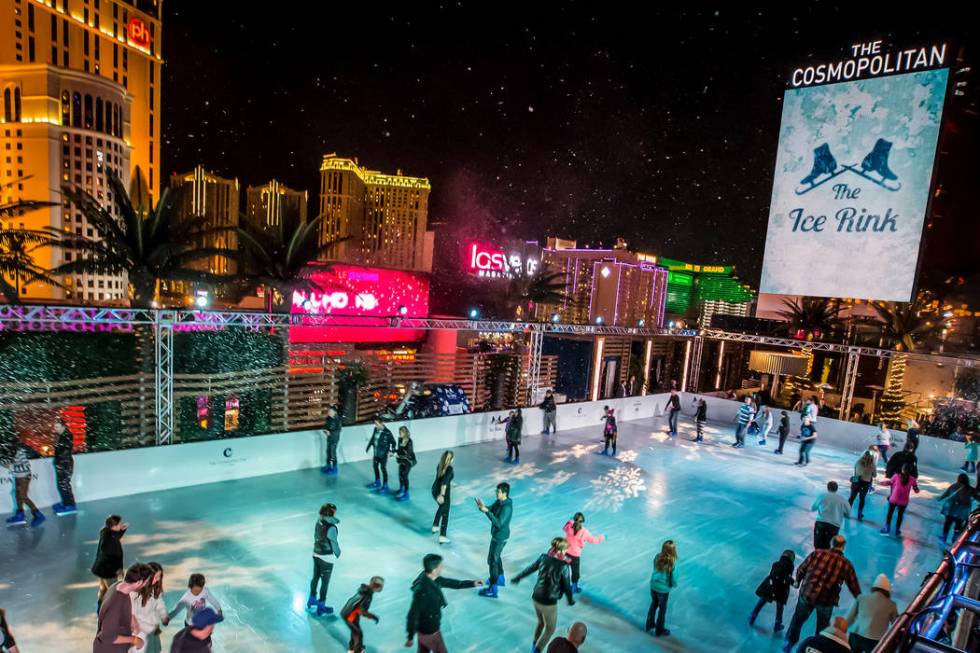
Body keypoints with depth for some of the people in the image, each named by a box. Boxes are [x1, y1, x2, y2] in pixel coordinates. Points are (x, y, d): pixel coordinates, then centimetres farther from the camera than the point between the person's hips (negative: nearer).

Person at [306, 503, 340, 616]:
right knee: (325, 582, 10)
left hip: (316, 554, 7)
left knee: (315, 578, 26)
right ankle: (321, 607, 24)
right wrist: (338, 553, 2)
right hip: (326, 558, -7)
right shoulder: (331, 528, -28)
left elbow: (316, 537, 4)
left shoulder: (319, 522, -8)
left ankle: (312, 600, 46)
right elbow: (334, 543, -17)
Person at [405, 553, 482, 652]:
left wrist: (472, 583, 6)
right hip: (429, 630, -7)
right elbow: (413, 614, -29)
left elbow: (449, 582, 4)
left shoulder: (431, 578, -10)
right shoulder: (422, 591, -37)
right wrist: (410, 637, -18)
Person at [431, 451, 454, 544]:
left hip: (435, 490, 7)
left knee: (441, 507, 33)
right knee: (445, 514, 7)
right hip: (443, 493, -7)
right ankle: (442, 537, 5)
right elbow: (444, 482, -32)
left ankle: (435, 526, 44)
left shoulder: (439, 466, 2)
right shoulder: (449, 468, -22)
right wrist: (442, 495, -35)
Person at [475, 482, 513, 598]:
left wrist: (486, 511, -36)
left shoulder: (507, 507, -29)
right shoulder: (499, 501, -2)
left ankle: (492, 590, 10)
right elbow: (490, 509, 5)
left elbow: (499, 523, -33)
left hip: (500, 537, -9)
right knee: (496, 557, 26)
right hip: (496, 535, 9)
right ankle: (500, 579, 45)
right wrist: (482, 506, -16)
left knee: (492, 560, -1)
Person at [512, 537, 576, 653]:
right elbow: (566, 586, -9)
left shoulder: (543, 557, -4)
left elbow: (529, 569, 9)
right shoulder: (563, 565, -19)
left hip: (536, 598, 6)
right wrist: (570, 600, 12)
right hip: (549, 603, -6)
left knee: (540, 623, 31)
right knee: (550, 629, 19)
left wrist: (517, 578, 26)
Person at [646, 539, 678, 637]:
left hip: (653, 585, 4)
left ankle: (649, 625, 44)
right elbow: (674, 578, -16)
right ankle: (659, 631, 36)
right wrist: (674, 585, 6)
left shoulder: (657, 557, -13)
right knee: (662, 609, 19)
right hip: (663, 589, -4)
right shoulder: (672, 563, -26)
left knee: (654, 604, 27)